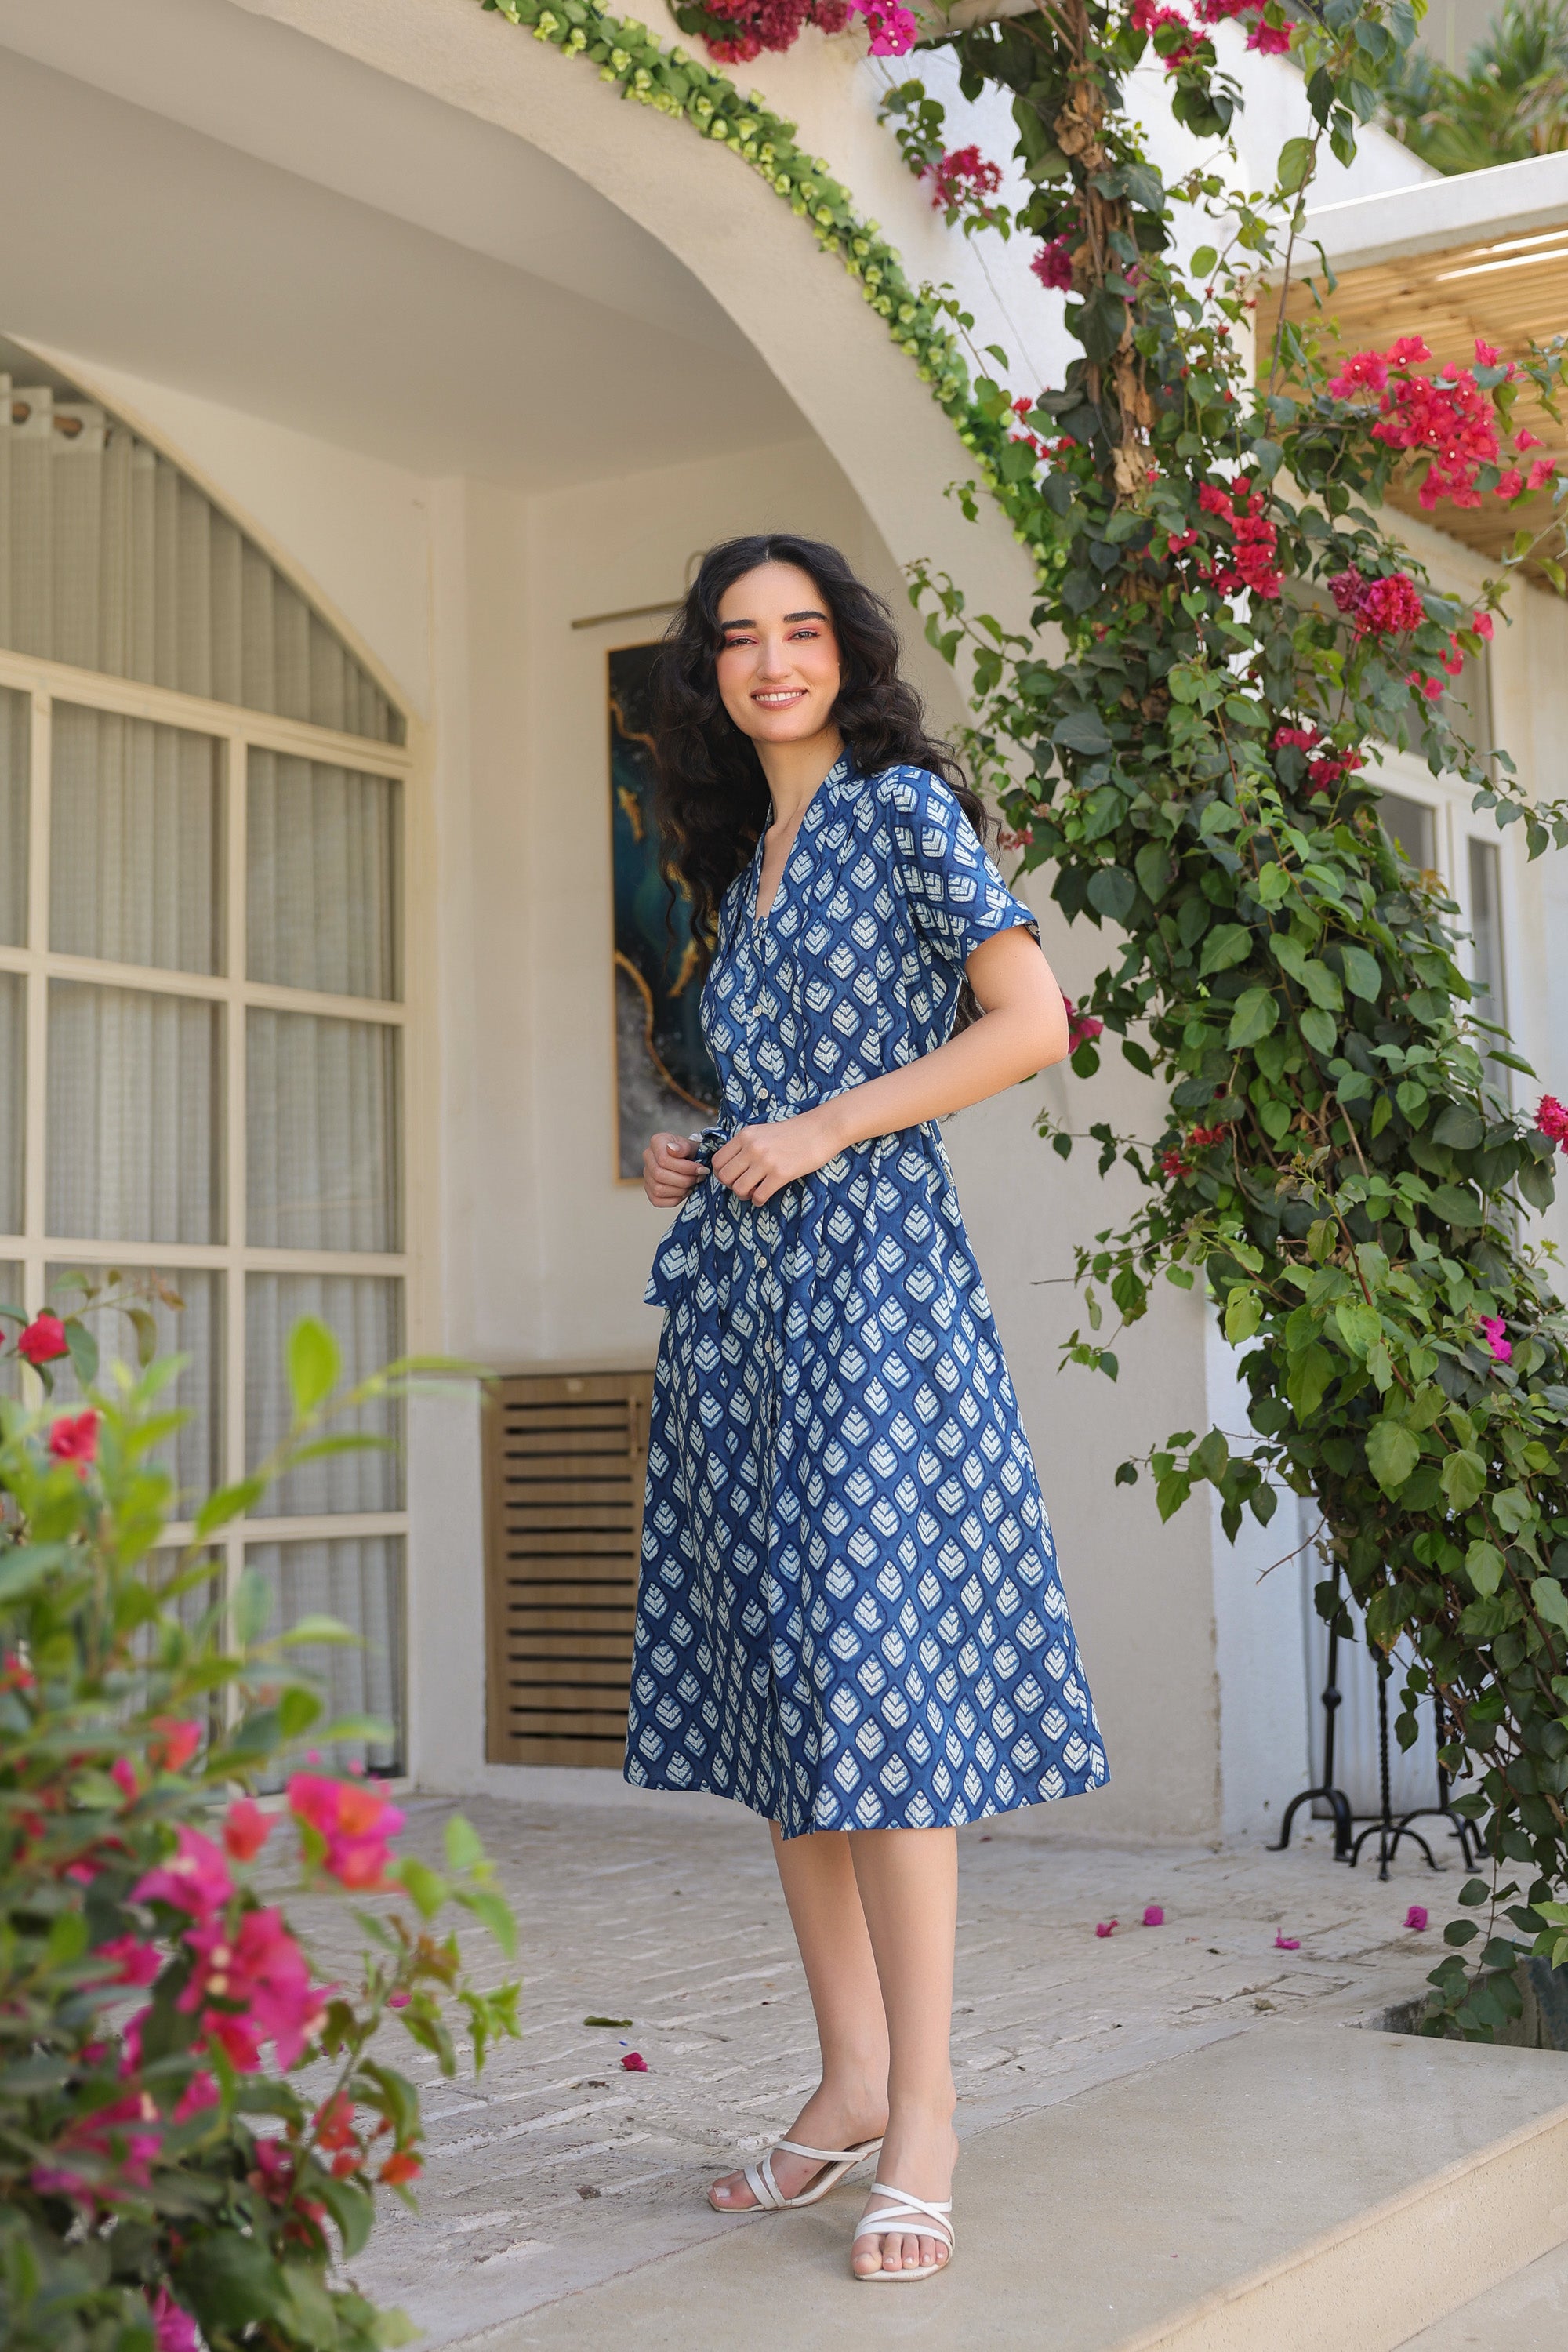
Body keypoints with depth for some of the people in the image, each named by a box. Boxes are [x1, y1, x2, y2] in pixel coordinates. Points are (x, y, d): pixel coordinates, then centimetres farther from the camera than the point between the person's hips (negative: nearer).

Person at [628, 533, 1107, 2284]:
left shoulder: (904, 807, 0)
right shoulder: (739, 863, 20)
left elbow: (1031, 1022, -11)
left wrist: (826, 1130, -12)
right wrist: (695, 1162, 9)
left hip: (869, 1269, -8)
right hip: (738, 1286, 8)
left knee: (870, 1665, -12)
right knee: (772, 1679, 6)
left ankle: (923, 2123, -5)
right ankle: (850, 2086, 14)